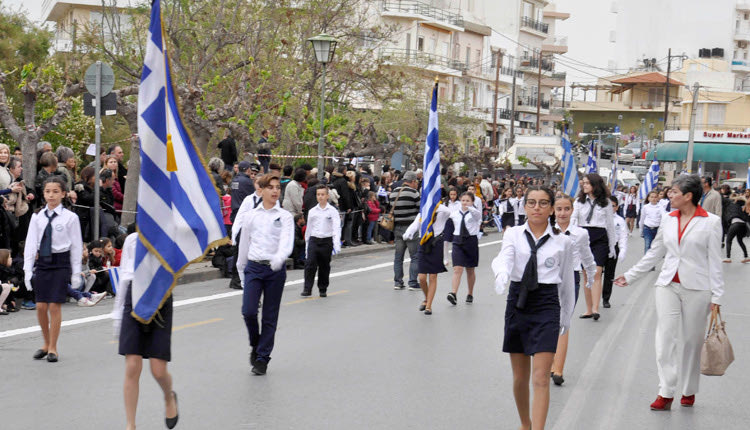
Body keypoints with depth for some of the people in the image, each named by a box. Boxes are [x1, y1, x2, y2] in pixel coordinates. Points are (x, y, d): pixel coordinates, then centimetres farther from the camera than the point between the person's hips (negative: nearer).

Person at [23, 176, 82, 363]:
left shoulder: (70, 218, -3)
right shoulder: (37, 217, 5)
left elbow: (76, 246, -1)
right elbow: (30, 244, 5)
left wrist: (76, 273, -3)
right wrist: (28, 270, -1)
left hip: (61, 264, -3)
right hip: (42, 263, 3)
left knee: (54, 306, -3)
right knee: (41, 307, 4)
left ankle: (53, 348, 10)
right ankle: (46, 344, 24)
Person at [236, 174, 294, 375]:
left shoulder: (285, 216, 2)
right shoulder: (250, 216, 8)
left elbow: (287, 241, -13)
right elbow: (243, 245, 15)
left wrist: (279, 258, -32)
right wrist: (242, 272, 17)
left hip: (275, 269, -1)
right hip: (253, 267, 1)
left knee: (270, 316, 3)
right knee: (248, 311, -11)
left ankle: (262, 358, 15)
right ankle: (255, 345, 17)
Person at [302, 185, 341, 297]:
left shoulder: (332, 211, -1)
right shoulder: (312, 211, 10)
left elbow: (336, 227, -10)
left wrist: (336, 244, -24)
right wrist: (307, 244, 18)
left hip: (326, 241, -2)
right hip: (313, 240, 2)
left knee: (324, 266, 7)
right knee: (310, 264, -11)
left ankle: (323, 289, 20)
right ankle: (307, 289, -9)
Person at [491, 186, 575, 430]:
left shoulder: (562, 242, 2)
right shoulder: (513, 234, 3)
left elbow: (567, 281, 10)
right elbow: (504, 258, -17)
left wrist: (566, 317, 16)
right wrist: (501, 275, -40)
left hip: (547, 305, -2)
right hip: (517, 302, 2)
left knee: (541, 377, -11)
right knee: (520, 377, 12)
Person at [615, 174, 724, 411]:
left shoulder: (711, 222, -4)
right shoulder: (668, 220, 8)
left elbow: (715, 261, -3)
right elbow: (654, 254, 16)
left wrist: (716, 297, -6)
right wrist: (629, 276, 15)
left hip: (696, 289, -3)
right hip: (668, 285, 3)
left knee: (692, 340, 5)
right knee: (665, 338, -4)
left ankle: (689, 391, 21)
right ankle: (666, 393, -2)